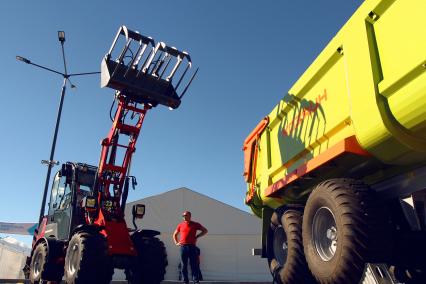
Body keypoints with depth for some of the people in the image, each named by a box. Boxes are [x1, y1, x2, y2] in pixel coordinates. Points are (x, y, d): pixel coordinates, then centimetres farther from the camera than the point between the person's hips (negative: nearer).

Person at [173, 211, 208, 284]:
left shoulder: (195, 224, 5)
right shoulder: (180, 225, 11)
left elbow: (205, 230, 11)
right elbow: (174, 235, 23)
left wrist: (197, 236, 1)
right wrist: (176, 243, 9)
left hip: (192, 247, -2)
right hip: (183, 247, 2)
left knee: (194, 265, -3)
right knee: (184, 266, 4)